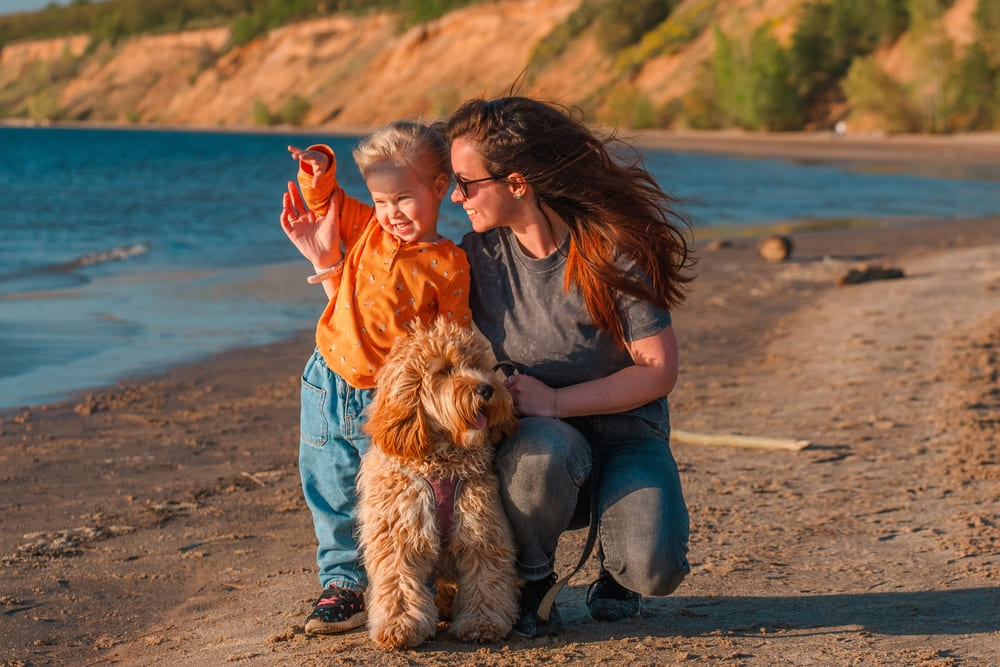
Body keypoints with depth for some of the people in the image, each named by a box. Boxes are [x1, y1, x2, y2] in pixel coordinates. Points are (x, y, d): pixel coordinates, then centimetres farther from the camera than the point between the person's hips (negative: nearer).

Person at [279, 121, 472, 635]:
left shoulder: (448, 264, -9)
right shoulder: (367, 229, 2)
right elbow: (322, 200, 13)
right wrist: (319, 170, -7)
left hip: (388, 402, -4)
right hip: (329, 389, 4)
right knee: (331, 494, 11)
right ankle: (343, 582, 24)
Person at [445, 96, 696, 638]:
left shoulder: (611, 249, -14)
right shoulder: (479, 253, -3)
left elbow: (659, 369, -13)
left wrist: (555, 401, -22)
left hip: (624, 431, -2)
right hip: (532, 435, 2)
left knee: (652, 568, -29)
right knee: (542, 450, -38)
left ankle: (613, 553, 11)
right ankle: (531, 581, -8)